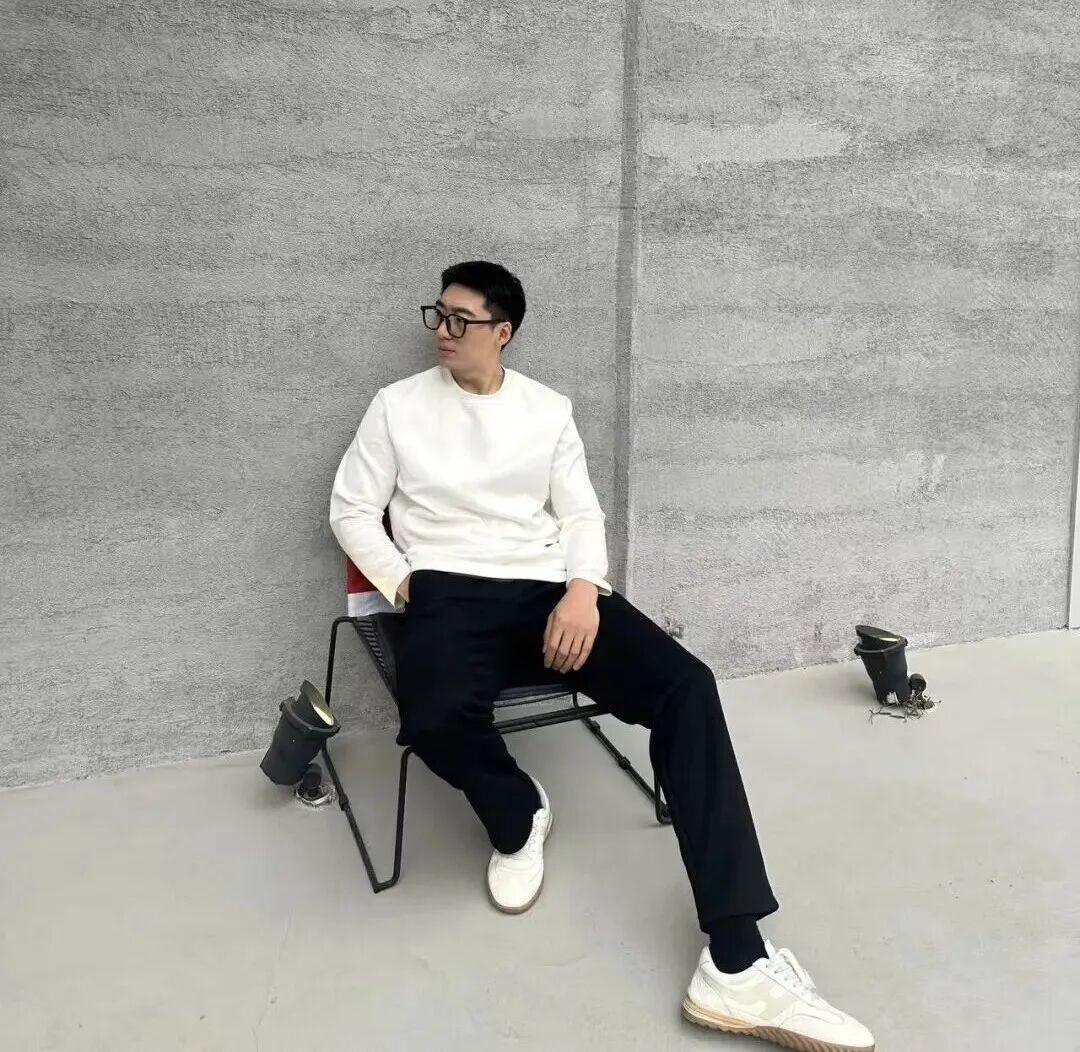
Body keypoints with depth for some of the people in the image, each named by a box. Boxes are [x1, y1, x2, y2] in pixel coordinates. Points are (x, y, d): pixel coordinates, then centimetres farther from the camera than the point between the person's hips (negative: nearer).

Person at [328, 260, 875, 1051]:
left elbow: (581, 515, 10)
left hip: (548, 591, 2)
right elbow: (351, 512, 10)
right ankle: (518, 815, 0)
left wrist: (583, 592, -10)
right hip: (452, 594, -2)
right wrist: (404, 585, -5)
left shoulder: (549, 410, 14)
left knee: (688, 687, -24)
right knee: (435, 717, -40)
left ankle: (735, 964, -29)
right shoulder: (398, 406, 10)